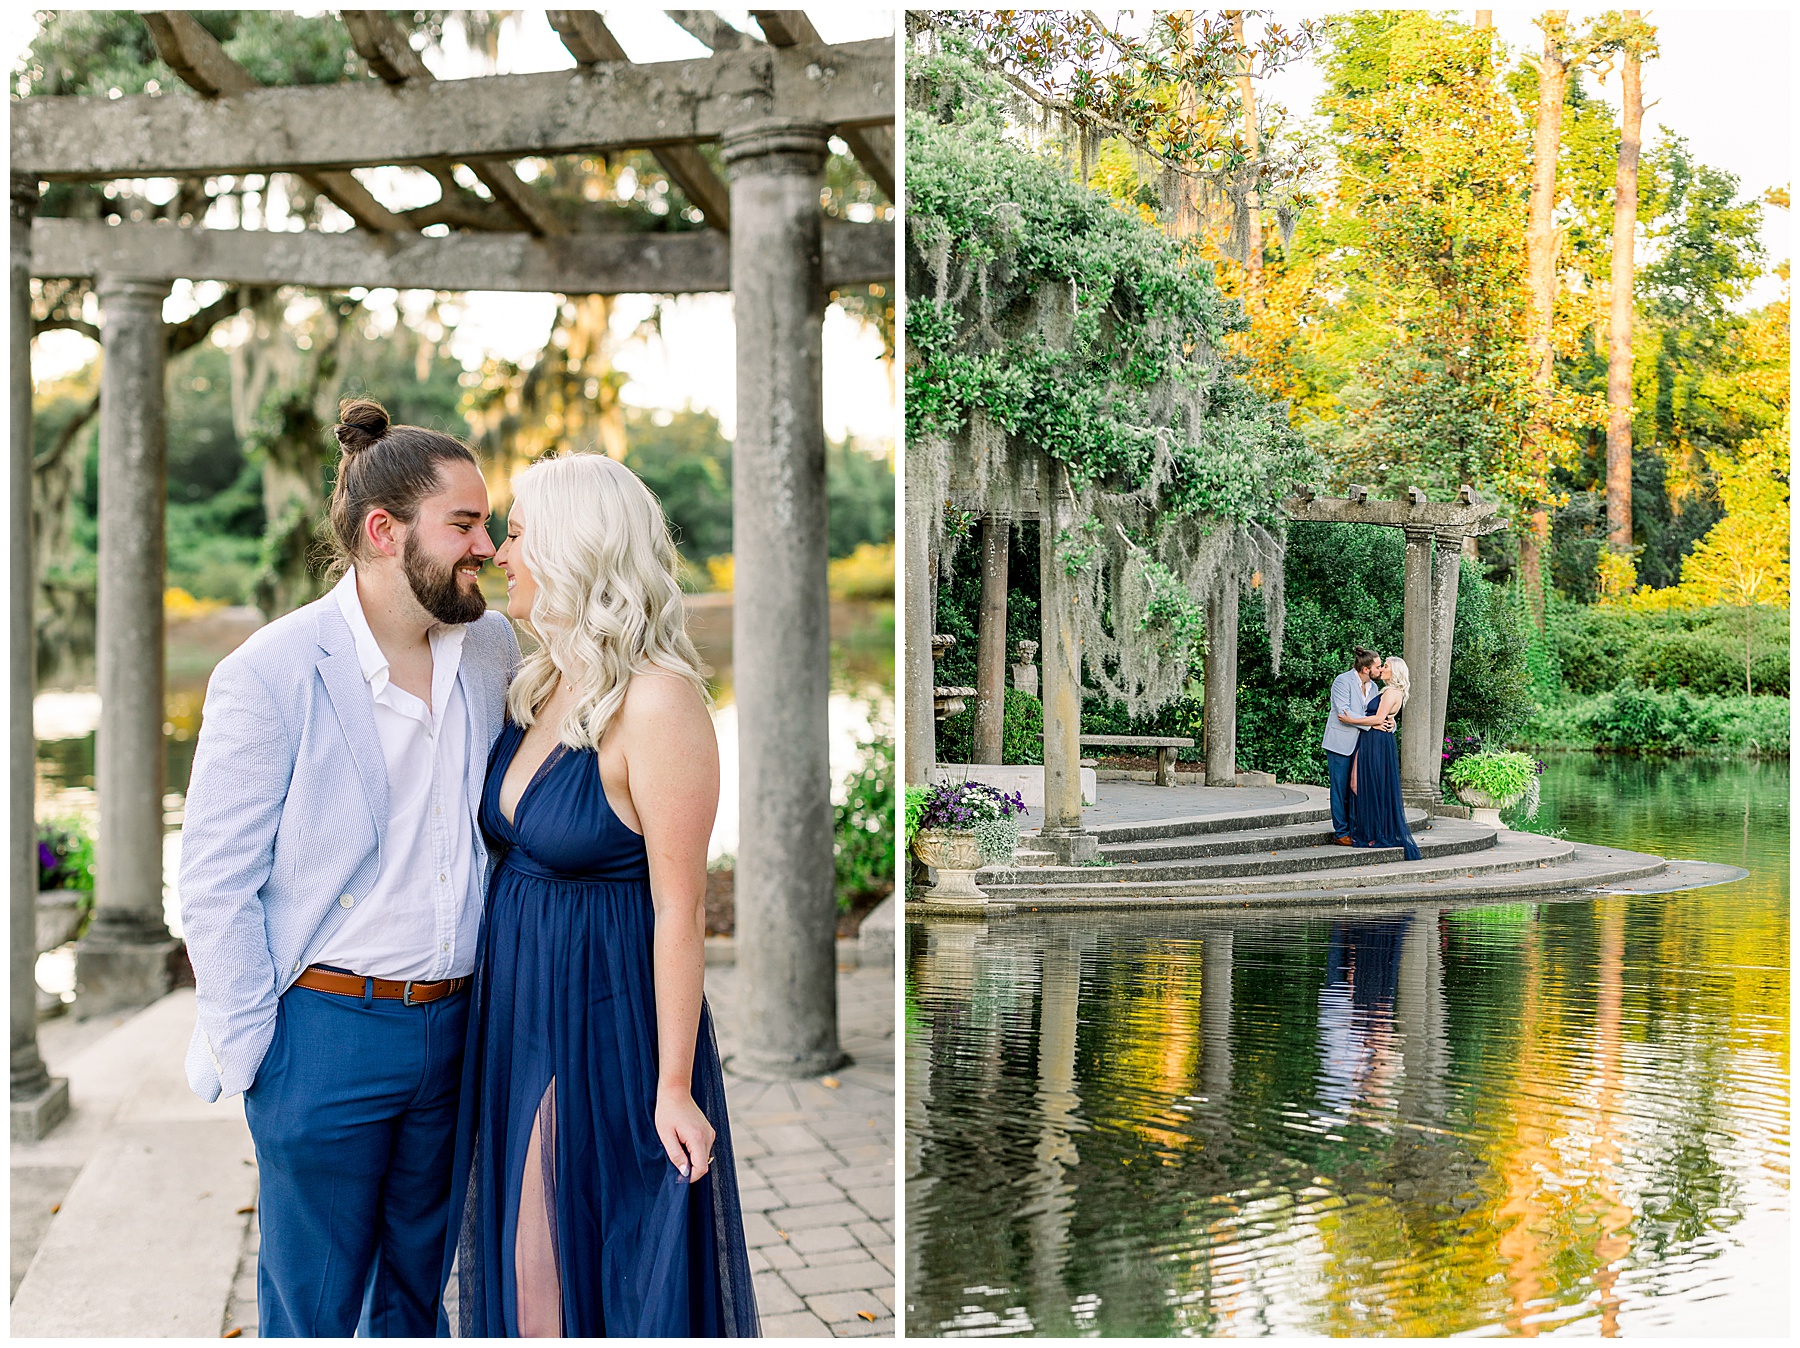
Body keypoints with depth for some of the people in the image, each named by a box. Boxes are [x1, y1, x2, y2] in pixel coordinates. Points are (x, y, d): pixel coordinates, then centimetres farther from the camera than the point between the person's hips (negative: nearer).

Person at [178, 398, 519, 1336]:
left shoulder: (492, 648, 3)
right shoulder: (271, 676, -13)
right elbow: (215, 884, -9)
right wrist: (250, 1055, -9)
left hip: (453, 1026, 5)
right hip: (327, 1030, -5)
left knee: (416, 1293, 19)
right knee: (312, 1313, 8)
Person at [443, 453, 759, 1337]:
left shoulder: (657, 701, -20)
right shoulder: (537, 687, 5)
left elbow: (680, 911, -18)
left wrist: (674, 1087, -16)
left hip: (608, 1021, -8)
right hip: (516, 1005, 8)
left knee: (614, 1261, 7)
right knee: (520, 1258, 18)